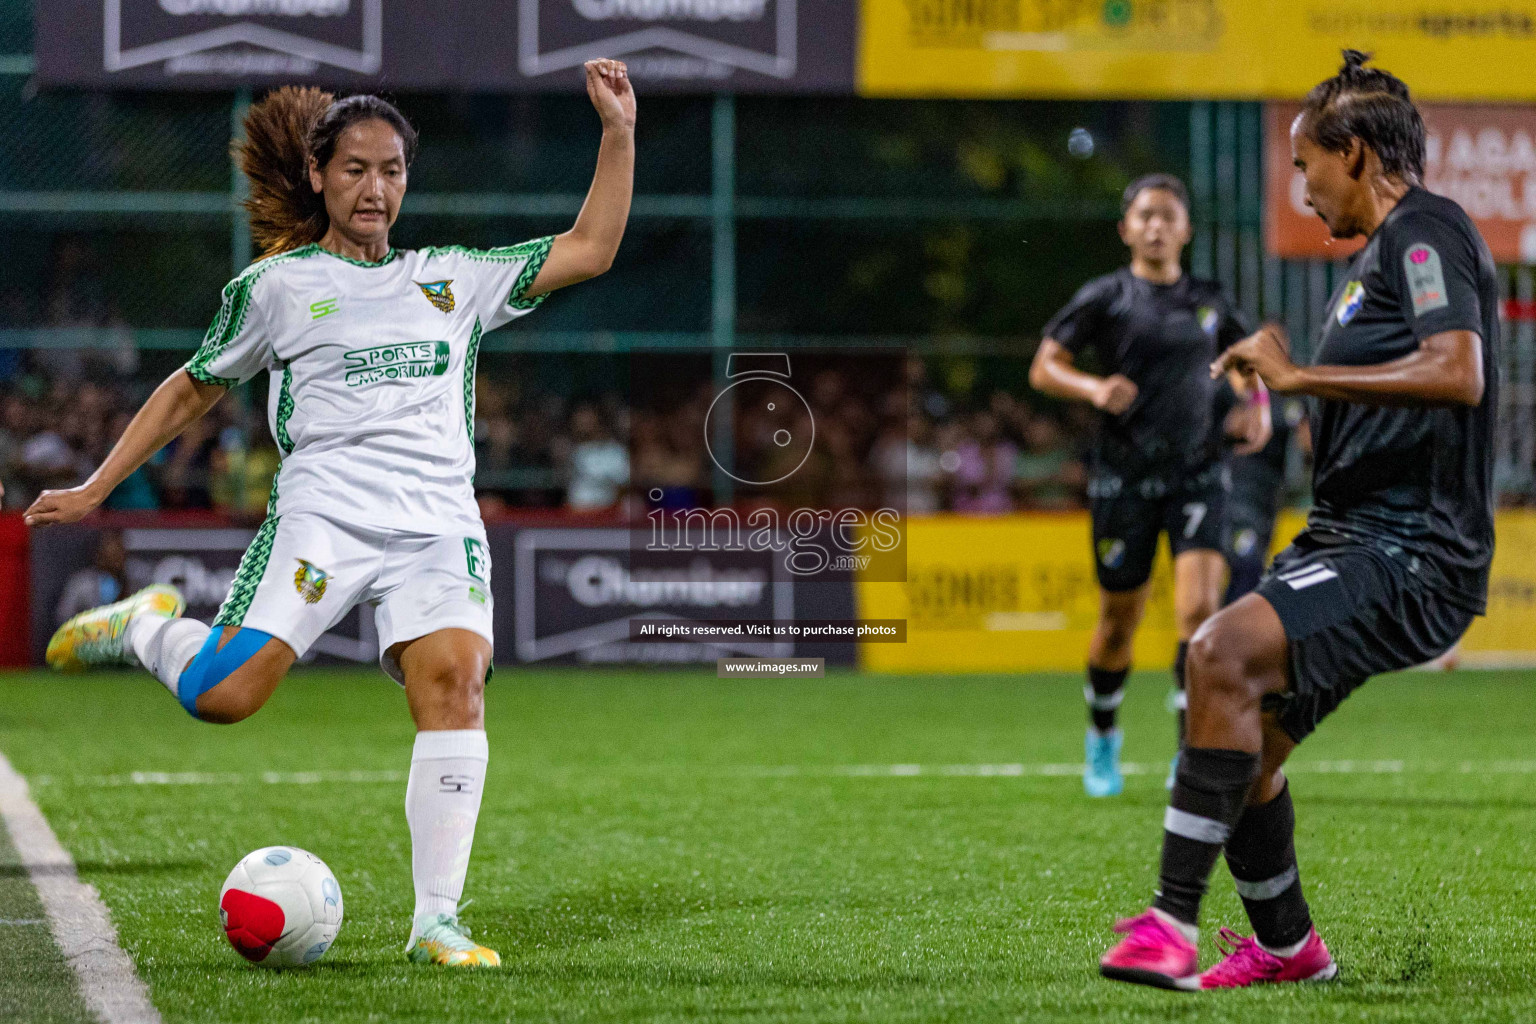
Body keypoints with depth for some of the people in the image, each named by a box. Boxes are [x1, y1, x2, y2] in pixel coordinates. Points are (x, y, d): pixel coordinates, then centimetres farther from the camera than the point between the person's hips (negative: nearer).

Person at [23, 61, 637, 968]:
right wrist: (95, 489, 20)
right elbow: (195, 389, 21)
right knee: (222, 694, -18)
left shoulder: (453, 279, 21)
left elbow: (590, 250, 21)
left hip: (440, 528, 2)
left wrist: (620, 132, 12)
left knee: (455, 681, -23)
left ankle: (437, 919, -19)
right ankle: (149, 626, 19)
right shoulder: (277, 286, 13)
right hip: (324, 513, -2)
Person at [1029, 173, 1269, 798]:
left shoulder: (1209, 302, 9)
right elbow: (1044, 368, -1)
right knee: (1119, 622, 7)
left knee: (1200, 609, -17)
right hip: (1123, 479, -2)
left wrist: (1258, 407, 6)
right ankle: (1102, 738, 33)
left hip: (1198, 475, 2)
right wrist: (1094, 388, -20)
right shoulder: (1106, 297, -1)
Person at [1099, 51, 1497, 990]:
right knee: (1245, 742, 14)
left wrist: (1300, 377, -24)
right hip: (1354, 540, 11)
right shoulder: (1387, 250, 22)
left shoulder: (1424, 231, -9)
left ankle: (1174, 924, -30)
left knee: (1224, 652, -28)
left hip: (1409, 552, -11)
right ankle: (1285, 947, 30)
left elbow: (1459, 373, -27)